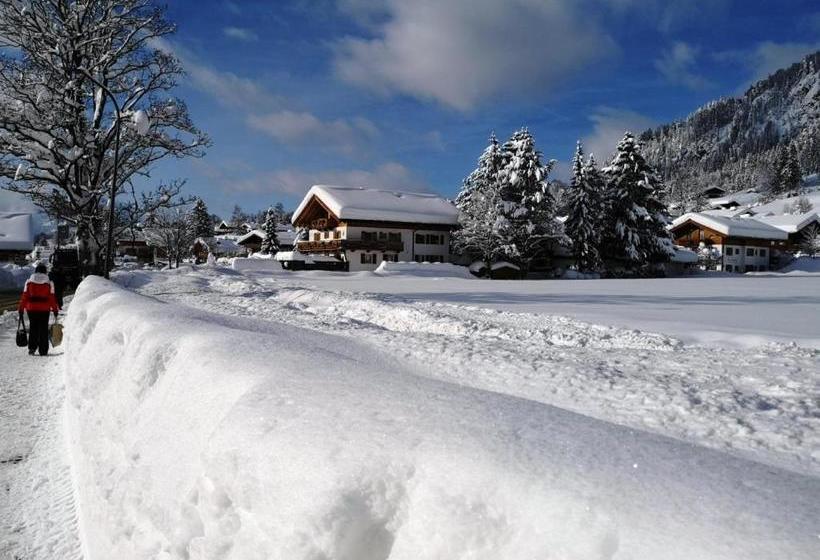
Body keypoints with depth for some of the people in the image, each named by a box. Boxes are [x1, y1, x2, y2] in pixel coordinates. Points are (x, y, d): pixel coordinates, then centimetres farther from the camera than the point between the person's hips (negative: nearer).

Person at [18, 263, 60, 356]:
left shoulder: (29, 282, 2)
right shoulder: (49, 283, -2)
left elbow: (24, 296, 1)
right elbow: (52, 297, -2)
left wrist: (21, 309, 6)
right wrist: (55, 309, 5)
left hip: (31, 308, 1)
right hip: (44, 309, -1)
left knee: (33, 328, 14)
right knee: (43, 329, 5)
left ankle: (32, 347, 5)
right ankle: (43, 350, 5)